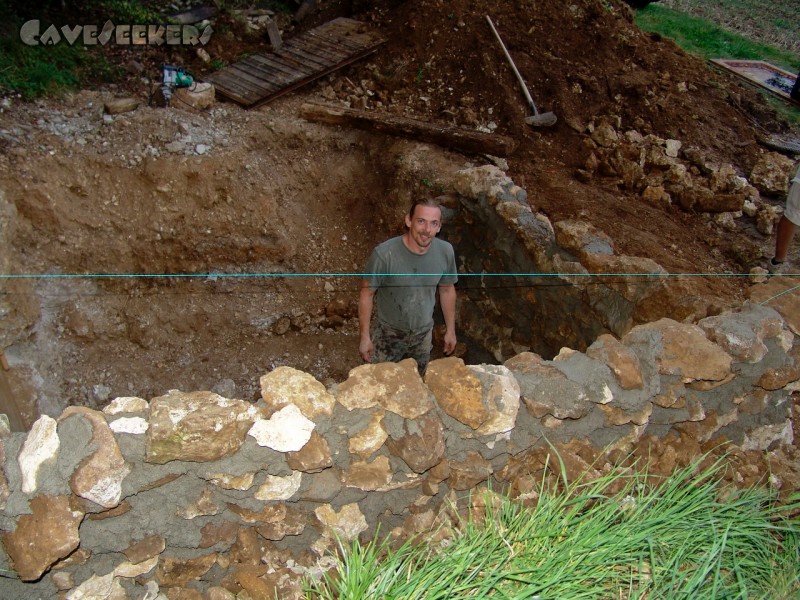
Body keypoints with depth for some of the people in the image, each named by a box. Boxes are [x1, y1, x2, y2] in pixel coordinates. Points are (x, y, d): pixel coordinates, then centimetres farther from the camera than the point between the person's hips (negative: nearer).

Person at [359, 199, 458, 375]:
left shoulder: (445, 252, -16)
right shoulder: (384, 254, -29)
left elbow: (447, 289, 0)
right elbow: (367, 293, -16)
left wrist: (450, 329, 7)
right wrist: (365, 336, -12)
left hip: (423, 334, 4)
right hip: (388, 334, -3)